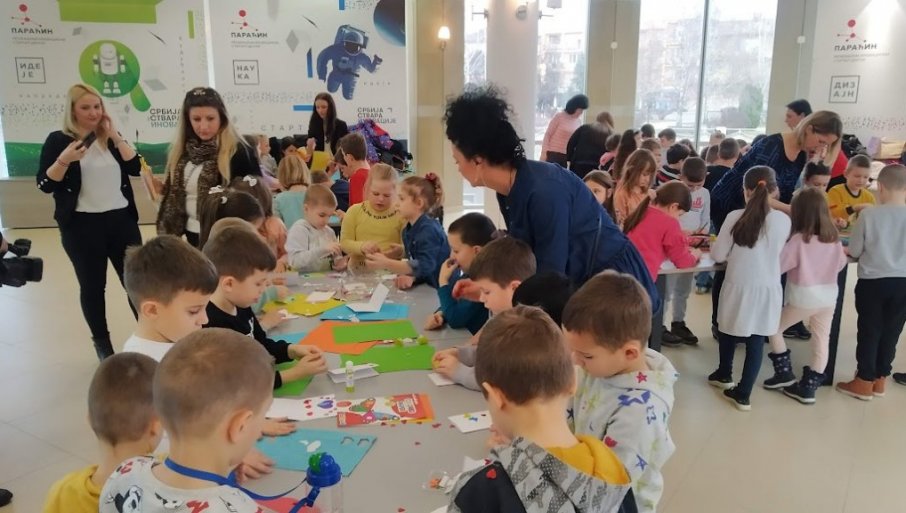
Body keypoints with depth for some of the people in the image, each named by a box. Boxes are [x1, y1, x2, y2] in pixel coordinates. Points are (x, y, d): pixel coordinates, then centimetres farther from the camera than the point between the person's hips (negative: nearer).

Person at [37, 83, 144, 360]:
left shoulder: (111, 137, 11)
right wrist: (64, 159, -21)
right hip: (82, 226, -3)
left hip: (122, 220, 3)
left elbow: (135, 167, -2)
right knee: (92, 286, 6)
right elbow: (45, 185, -7)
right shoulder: (58, 140, -2)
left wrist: (115, 136, -7)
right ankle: (102, 343, 20)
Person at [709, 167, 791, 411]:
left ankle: (724, 375, 41)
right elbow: (777, 252, 11)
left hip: (739, 286, -1)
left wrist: (725, 247, 15)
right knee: (757, 341, 7)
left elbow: (718, 255, -6)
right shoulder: (783, 220, -5)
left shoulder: (735, 217, -12)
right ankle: (743, 394, 12)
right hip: (768, 288, 1)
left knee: (729, 331, 21)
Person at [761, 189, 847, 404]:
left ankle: (785, 373, 17)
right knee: (821, 342, 11)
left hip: (804, 297, -6)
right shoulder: (834, 237, 0)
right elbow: (840, 263, 14)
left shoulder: (799, 239, -18)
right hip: (829, 295, 6)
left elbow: (778, 265, -15)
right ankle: (808, 388, 17)